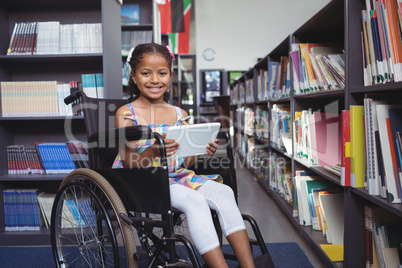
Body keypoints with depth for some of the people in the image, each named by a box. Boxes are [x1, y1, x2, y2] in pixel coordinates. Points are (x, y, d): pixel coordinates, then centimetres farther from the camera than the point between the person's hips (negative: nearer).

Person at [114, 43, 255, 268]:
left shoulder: (179, 114, 11)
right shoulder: (127, 114, -2)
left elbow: (187, 162, 11)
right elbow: (128, 163, -9)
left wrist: (201, 151, -12)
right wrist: (153, 151, -29)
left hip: (179, 176, 5)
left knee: (223, 192, -20)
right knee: (195, 201, -30)